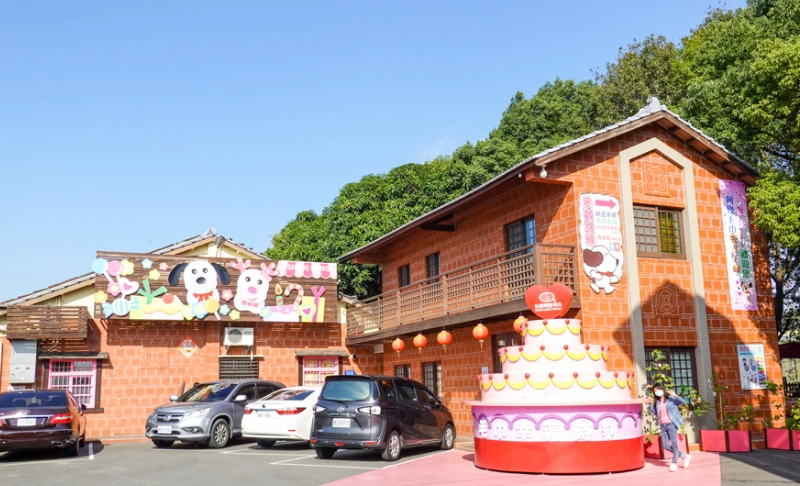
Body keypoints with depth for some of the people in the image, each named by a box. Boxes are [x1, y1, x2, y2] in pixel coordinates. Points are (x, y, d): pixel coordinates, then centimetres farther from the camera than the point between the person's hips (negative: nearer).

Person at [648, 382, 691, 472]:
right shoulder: (657, 402, 12)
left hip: (671, 424, -6)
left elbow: (683, 402, -10)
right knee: (666, 446, 2)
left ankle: (674, 464, -4)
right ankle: (684, 456, 17)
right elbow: (654, 412, 19)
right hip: (663, 425, 6)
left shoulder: (670, 398, -2)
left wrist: (675, 395, -25)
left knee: (674, 444, -9)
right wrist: (651, 404, 5)